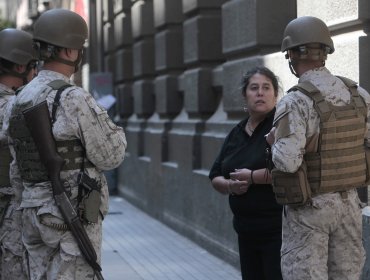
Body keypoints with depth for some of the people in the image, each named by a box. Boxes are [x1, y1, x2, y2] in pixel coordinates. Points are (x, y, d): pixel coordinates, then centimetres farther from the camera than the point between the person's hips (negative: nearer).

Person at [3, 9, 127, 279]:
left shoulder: (23, 99, 9)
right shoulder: (74, 99, -18)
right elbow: (109, 156, -13)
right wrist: (117, 133, 8)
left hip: (37, 211, 8)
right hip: (73, 215, -8)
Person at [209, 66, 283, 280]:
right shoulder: (237, 133, 14)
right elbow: (215, 176, 18)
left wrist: (252, 177, -15)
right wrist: (230, 185, -5)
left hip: (278, 228, -7)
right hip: (246, 229, 7)